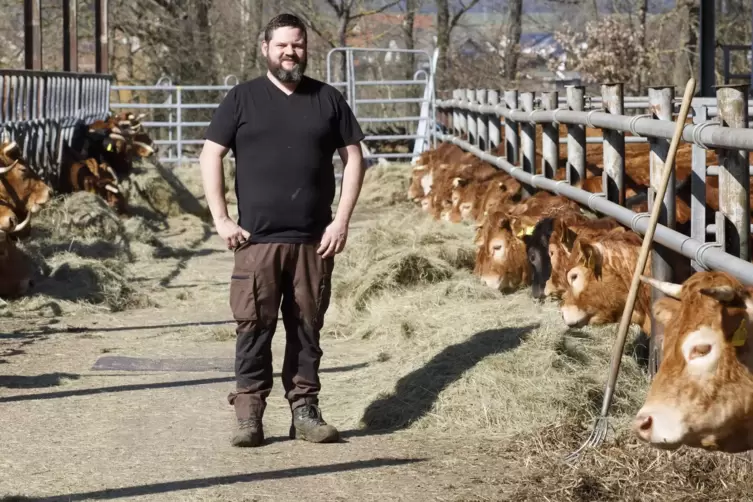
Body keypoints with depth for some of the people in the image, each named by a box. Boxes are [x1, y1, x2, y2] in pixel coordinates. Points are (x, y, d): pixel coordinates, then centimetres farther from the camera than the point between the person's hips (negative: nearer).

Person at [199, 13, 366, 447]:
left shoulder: (328, 99, 8)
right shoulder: (243, 98, 4)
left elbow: (354, 158, 8)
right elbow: (211, 156, 3)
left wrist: (342, 221, -1)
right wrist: (221, 219, -6)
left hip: (314, 240, 2)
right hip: (257, 239, -1)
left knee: (307, 327, 7)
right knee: (254, 327, -2)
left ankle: (305, 410, 15)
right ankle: (249, 414, 4)